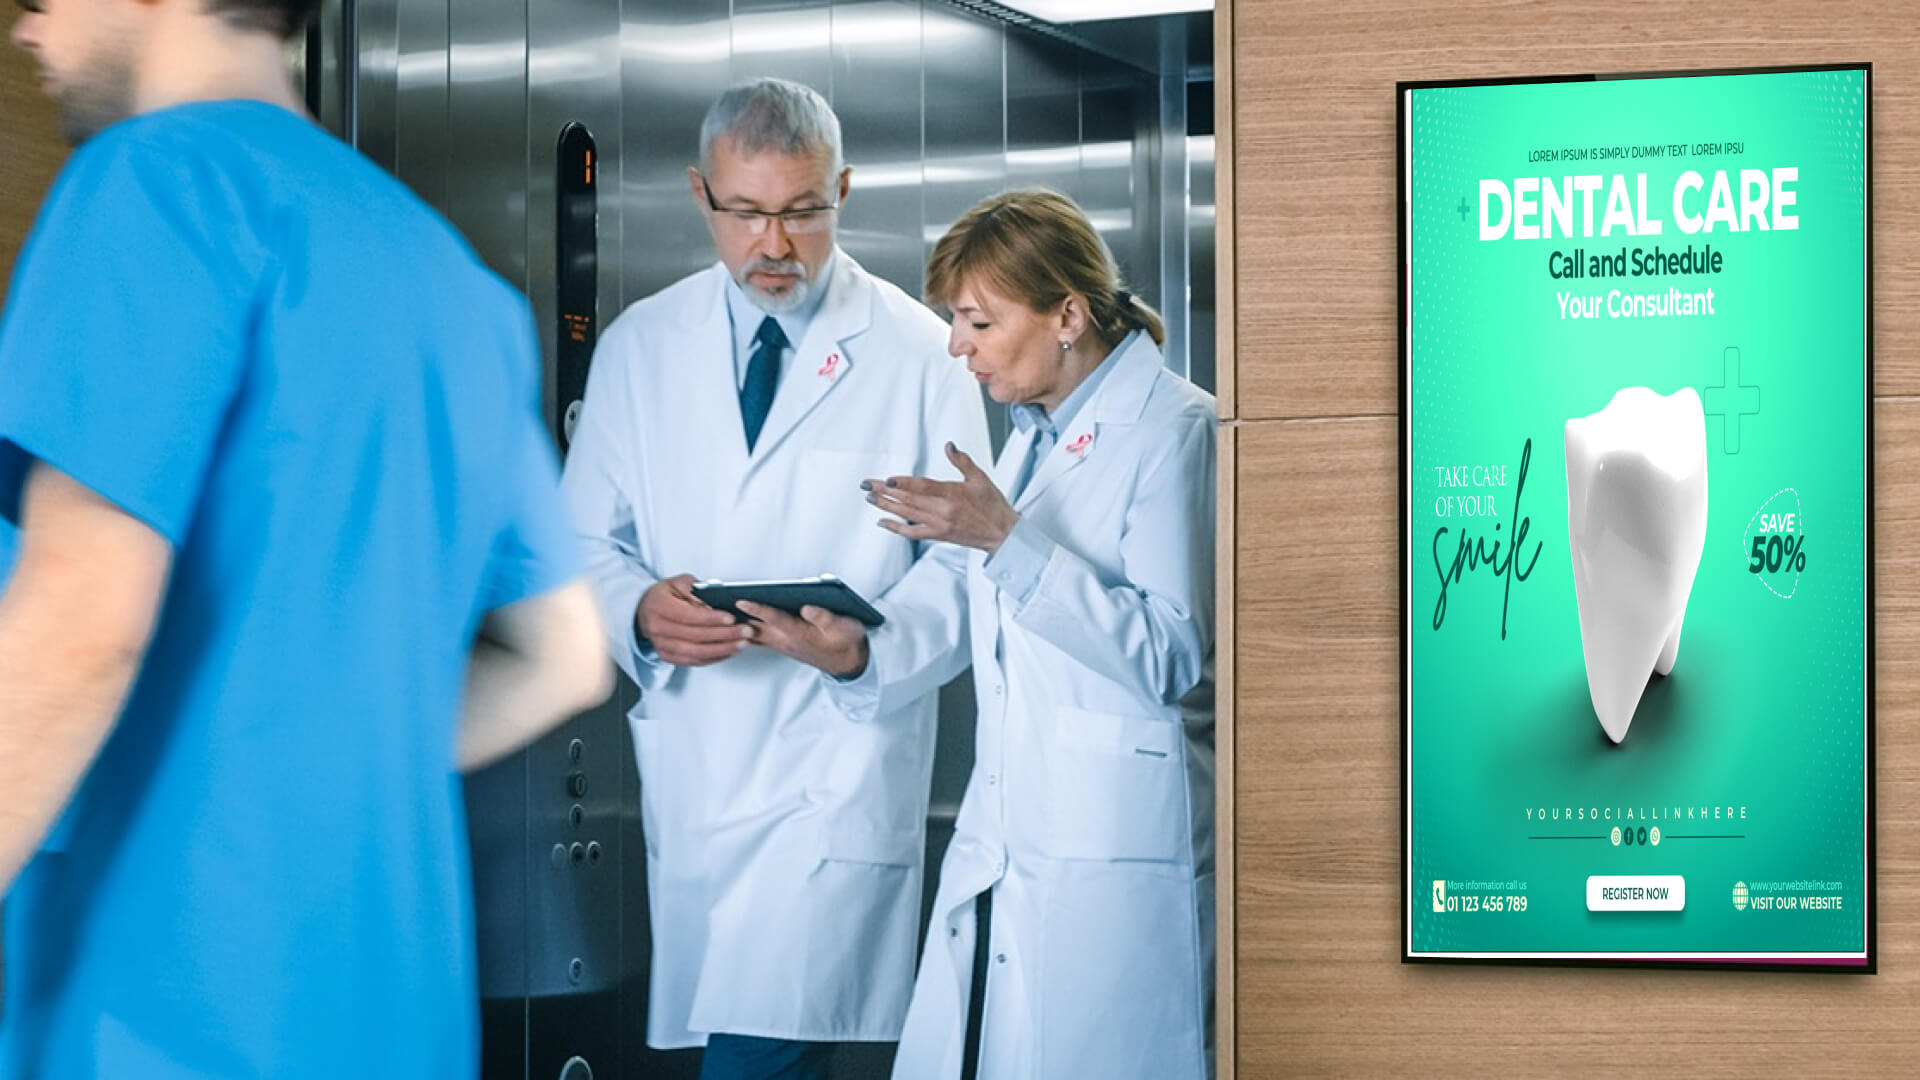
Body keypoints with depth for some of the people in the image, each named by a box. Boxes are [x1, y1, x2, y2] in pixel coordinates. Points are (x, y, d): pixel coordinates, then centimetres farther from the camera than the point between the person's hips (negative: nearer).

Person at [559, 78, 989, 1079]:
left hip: (837, 774, -4)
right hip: (691, 769, 4)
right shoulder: (638, 346, 9)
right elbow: (585, 538, 11)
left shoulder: (919, 353, -1)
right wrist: (640, 612, -12)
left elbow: (961, 564, -2)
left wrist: (867, 650, -22)